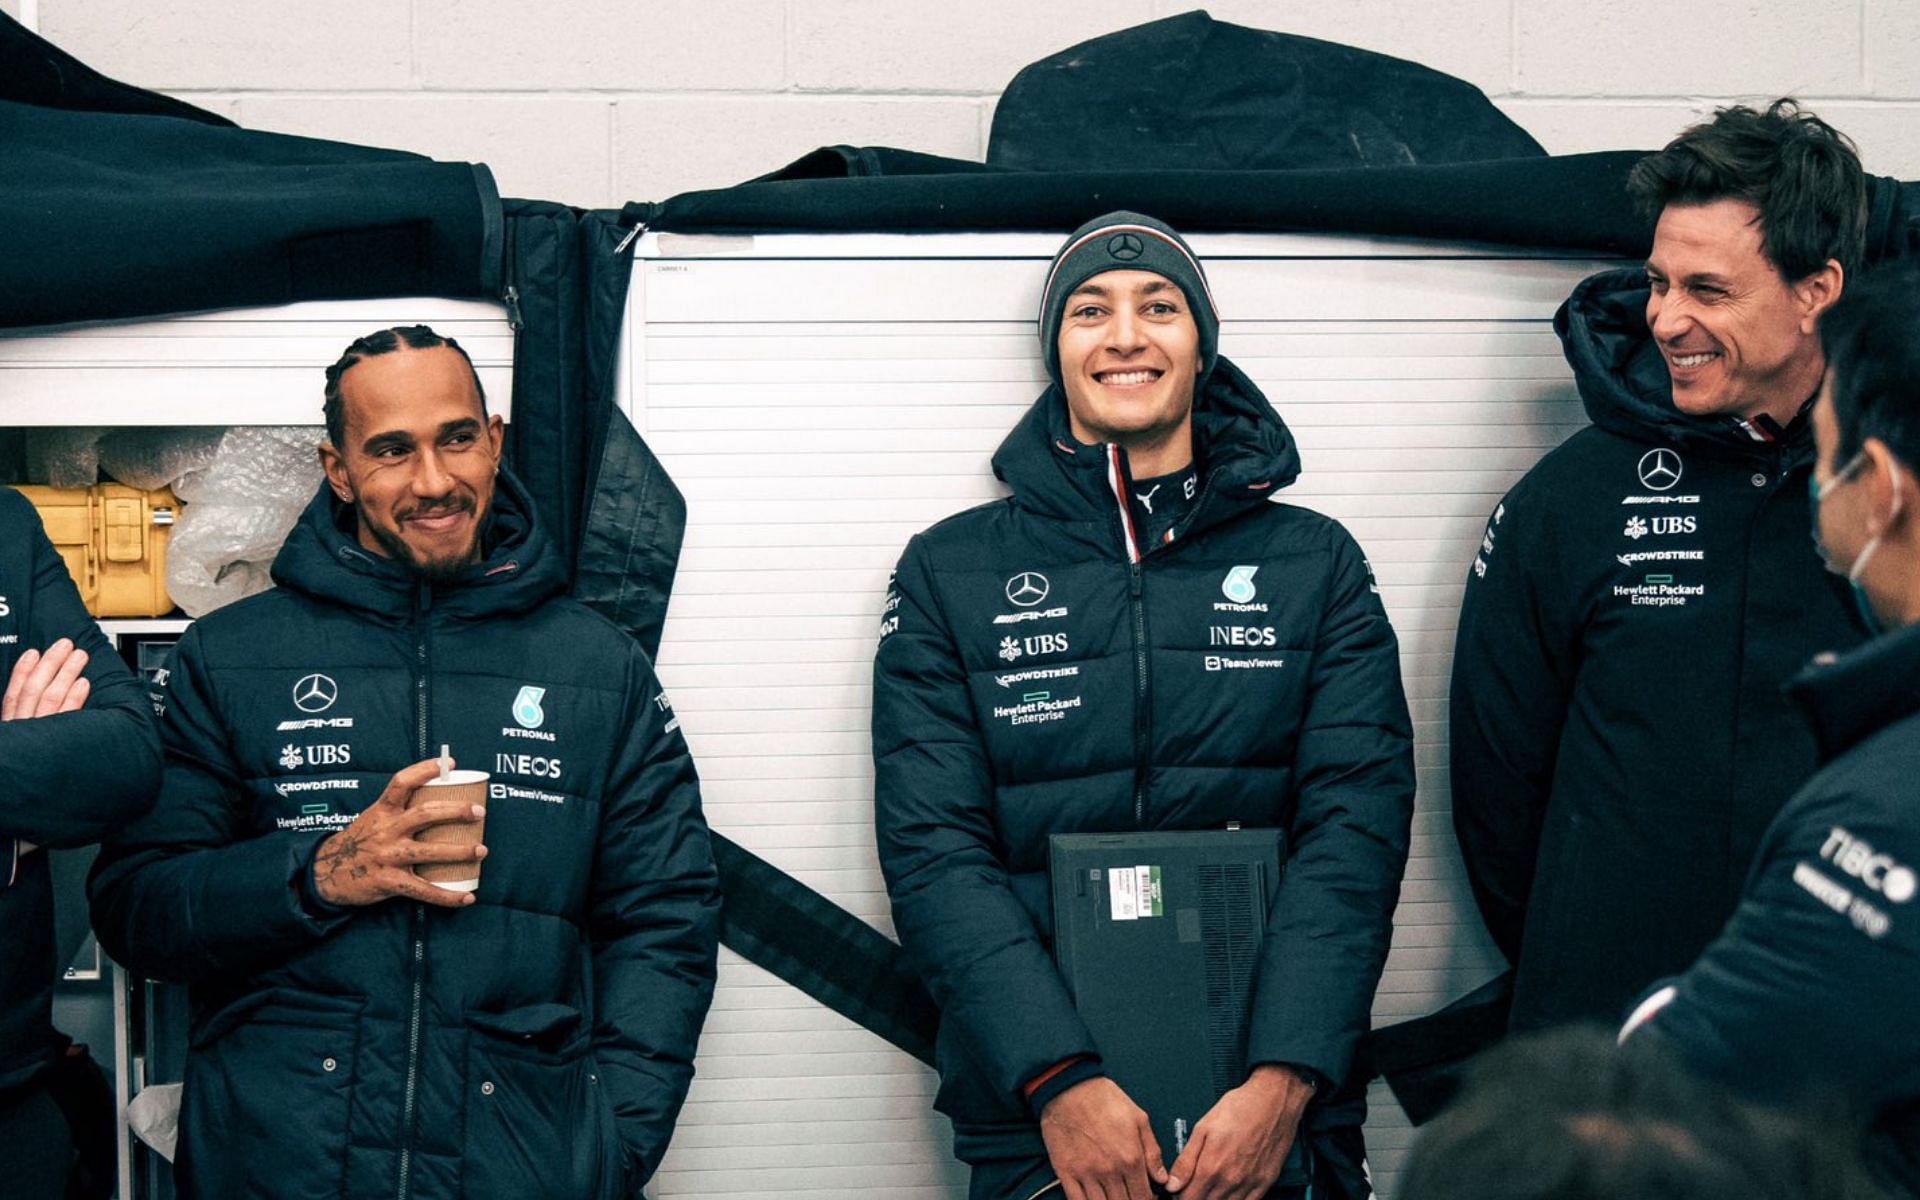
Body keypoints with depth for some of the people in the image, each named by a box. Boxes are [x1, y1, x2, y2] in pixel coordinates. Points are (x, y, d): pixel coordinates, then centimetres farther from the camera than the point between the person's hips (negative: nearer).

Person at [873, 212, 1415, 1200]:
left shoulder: (1315, 565, 7)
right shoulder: (951, 572, 6)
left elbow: (1357, 828, -3)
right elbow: (931, 847, -4)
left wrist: (1283, 1081, -17)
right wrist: (1061, 1081, -17)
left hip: (1272, 1118, 1)